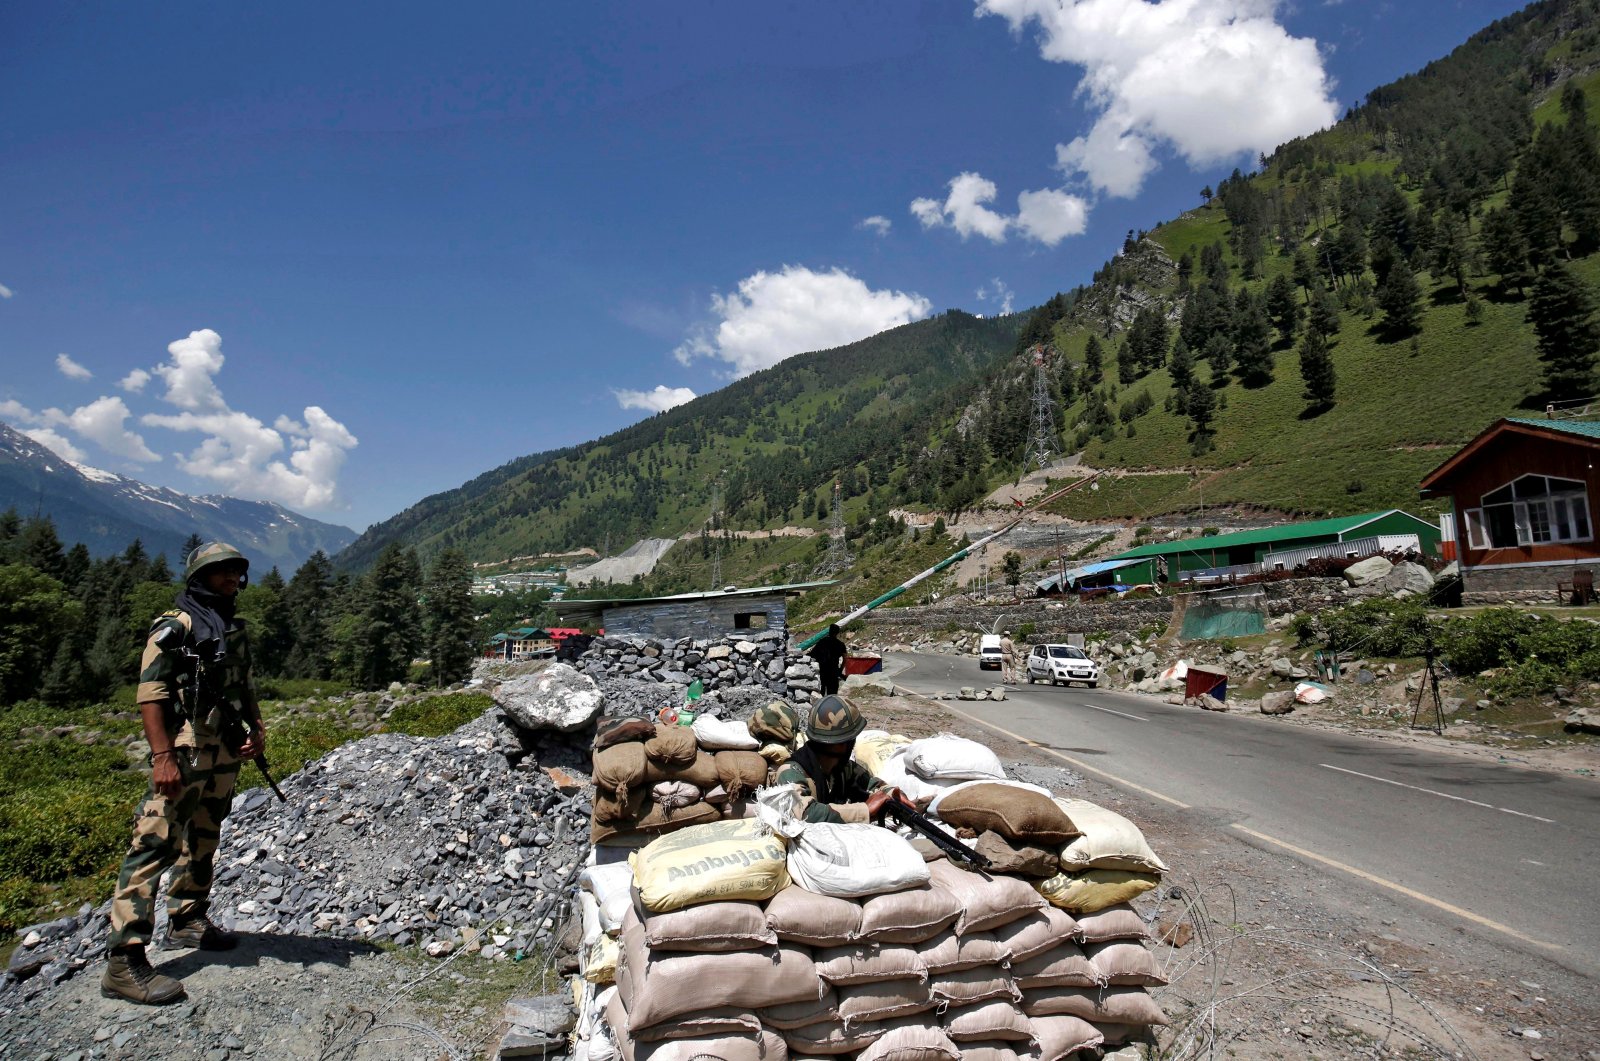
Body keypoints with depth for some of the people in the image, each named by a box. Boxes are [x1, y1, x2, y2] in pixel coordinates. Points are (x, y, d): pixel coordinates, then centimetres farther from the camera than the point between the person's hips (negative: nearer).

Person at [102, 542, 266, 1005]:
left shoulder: (235, 629, 15)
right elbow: (150, 694, -15)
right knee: (155, 845, -12)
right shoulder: (174, 627, -8)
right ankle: (123, 962, -10)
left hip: (225, 753, 8)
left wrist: (257, 730, 7)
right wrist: (162, 756, -22)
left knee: (202, 841, 19)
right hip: (184, 751, -8)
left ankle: (187, 921, 34)